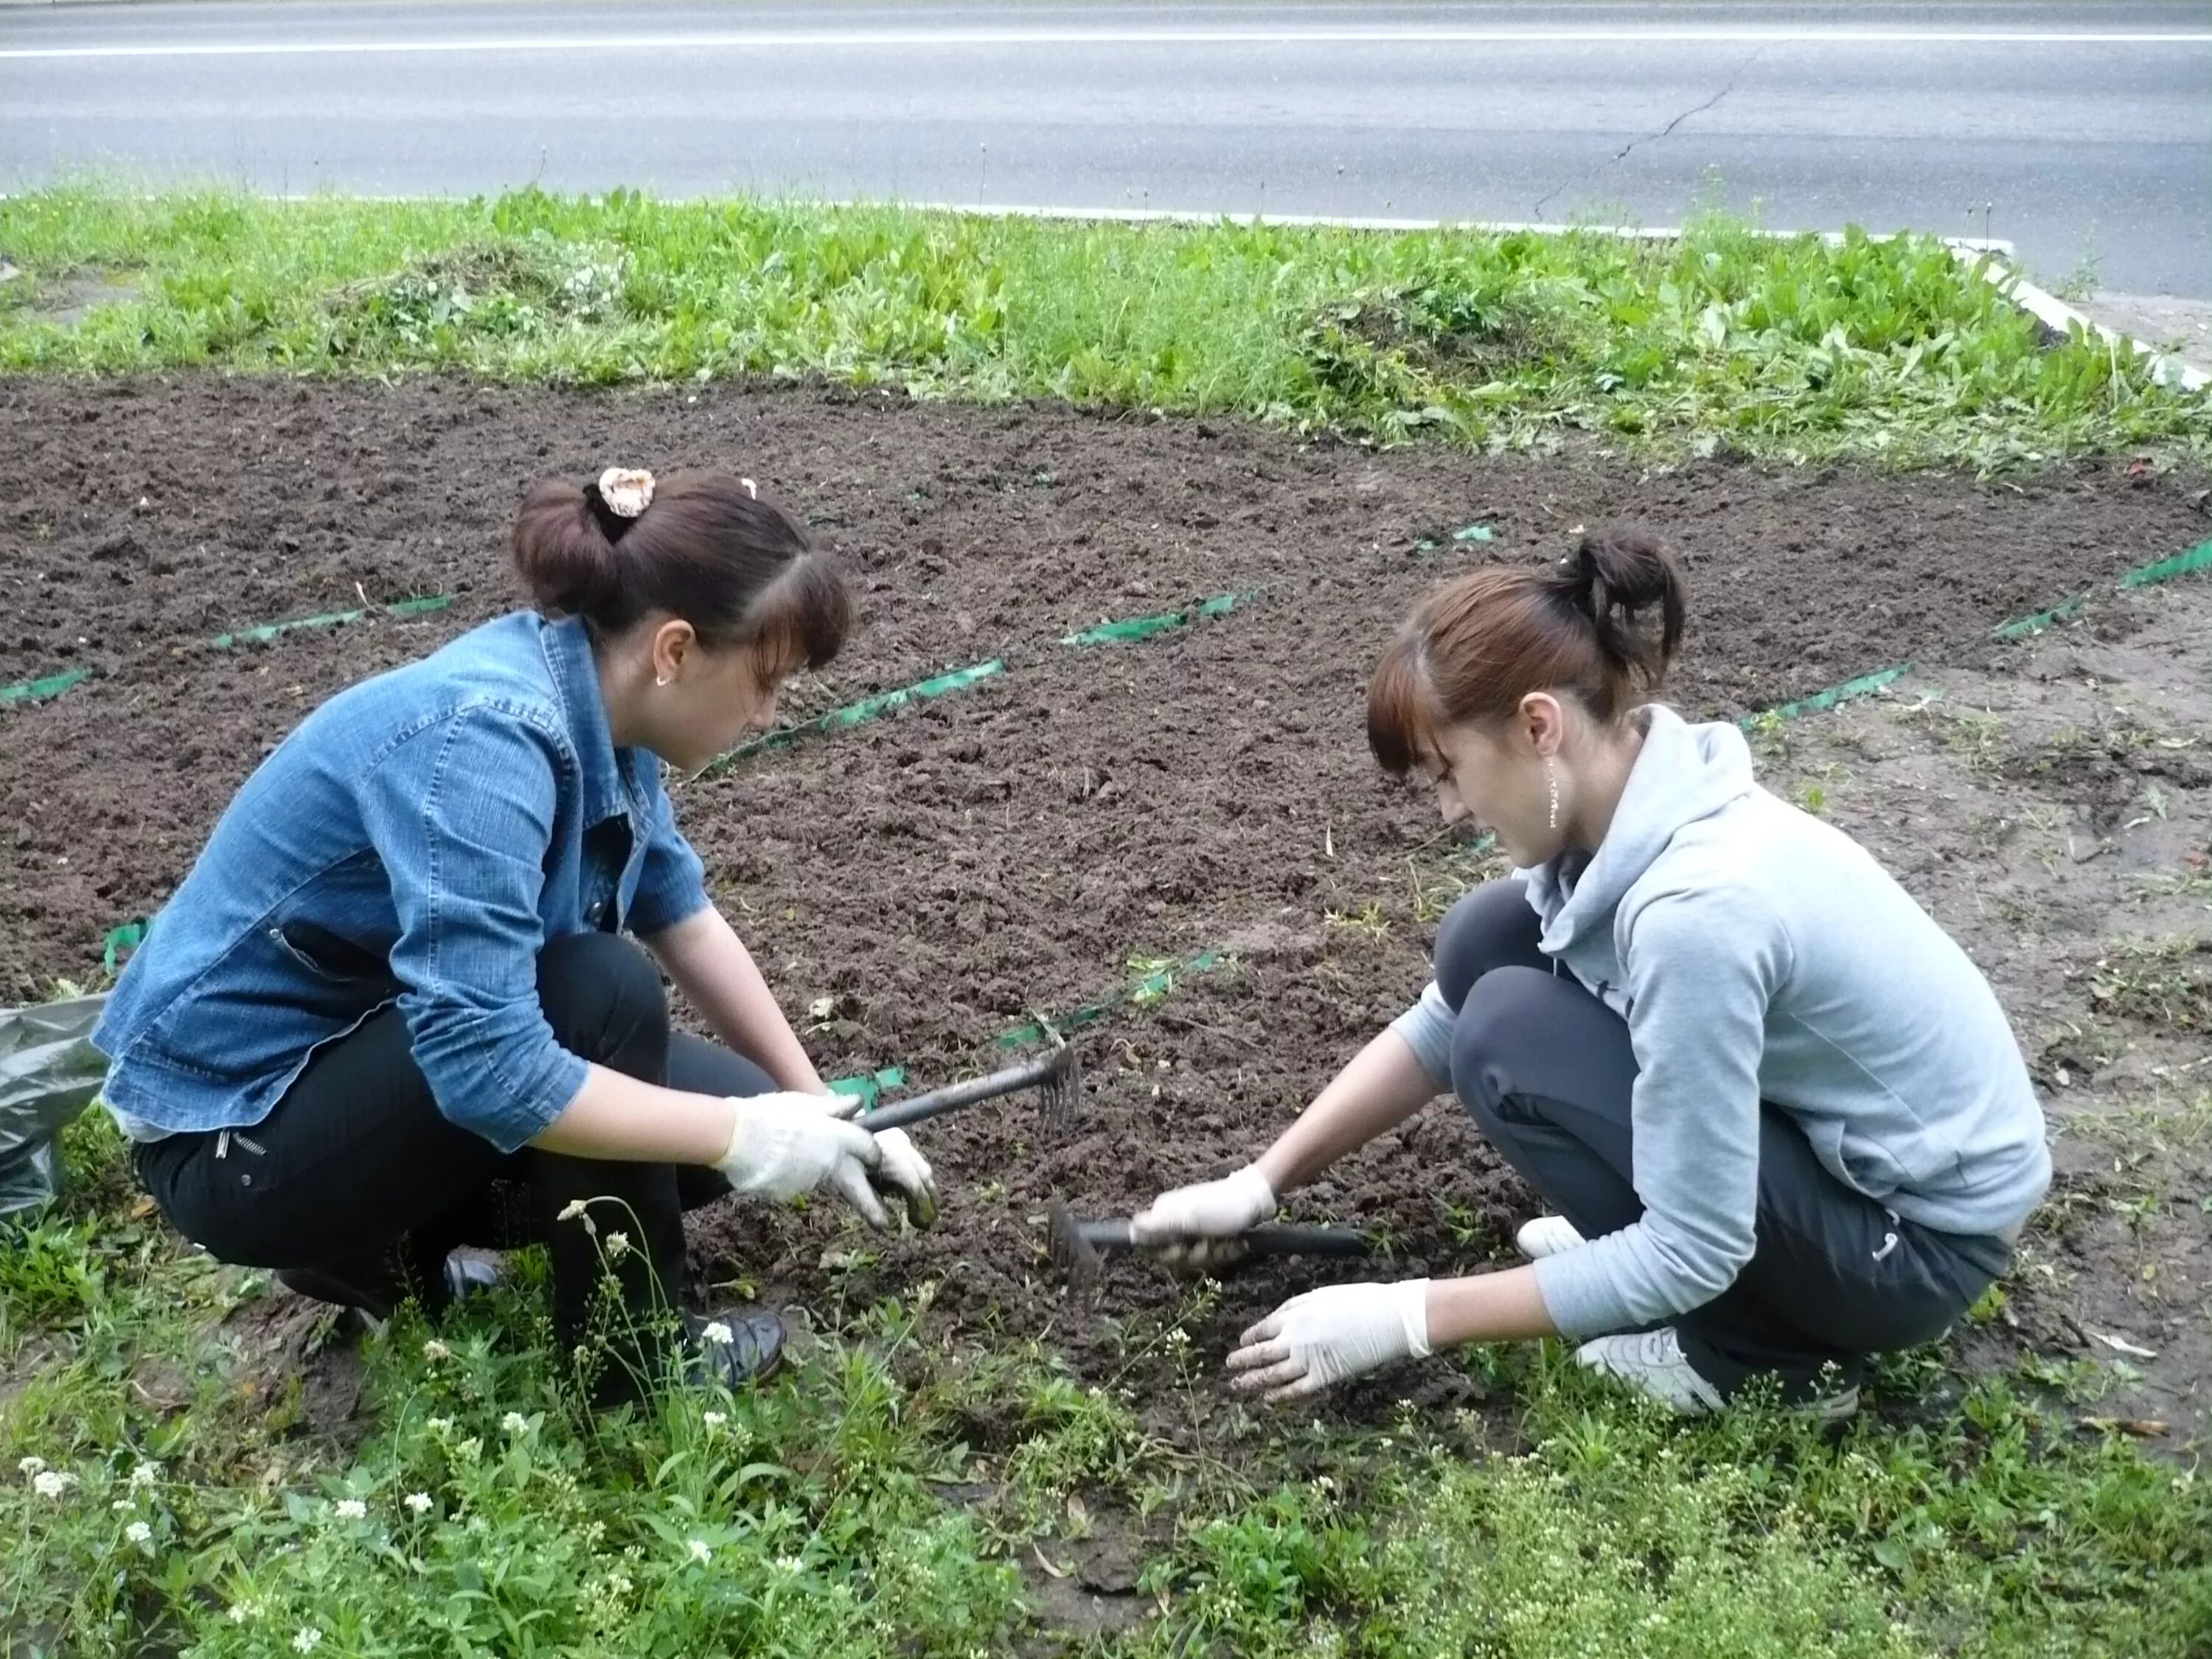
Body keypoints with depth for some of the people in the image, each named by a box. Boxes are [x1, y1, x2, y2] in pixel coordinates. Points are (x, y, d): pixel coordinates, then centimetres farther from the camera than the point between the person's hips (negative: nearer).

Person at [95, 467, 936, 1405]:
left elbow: (688, 922, 5)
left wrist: (818, 1112, 3)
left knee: (737, 1108, 0)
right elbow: (486, 1068, -37)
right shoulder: (484, 736, -32)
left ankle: (386, 1246, 12)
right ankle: (626, 1356, -7)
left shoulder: (593, 703, -6)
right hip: (236, 1125, -8)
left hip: (395, 1049, 9)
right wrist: (748, 1137, -29)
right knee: (600, 992, -29)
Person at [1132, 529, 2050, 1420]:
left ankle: (1763, 1344, -3)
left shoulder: (1692, 907, -34)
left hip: (1919, 1236, -8)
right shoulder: (1626, 796, -7)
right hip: (1818, 1125, 8)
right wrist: (1261, 1182, 4)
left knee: (1511, 1039, -19)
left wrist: (1407, 1317, -20)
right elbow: (1444, 1020, 5)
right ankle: (1634, 1246, 12)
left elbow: (1694, 1254, -27)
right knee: (1487, 941, -3)